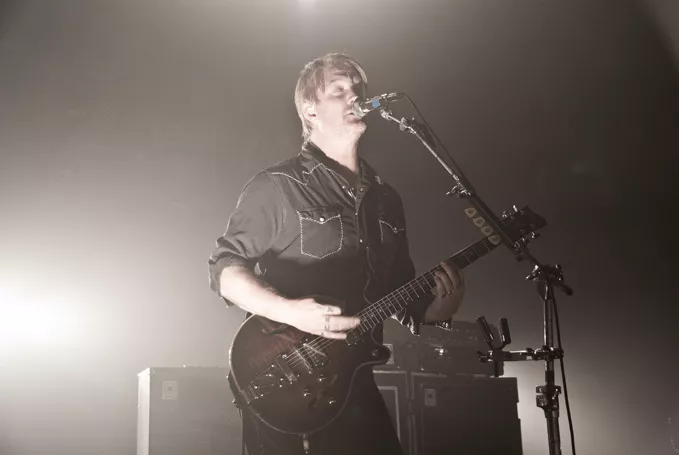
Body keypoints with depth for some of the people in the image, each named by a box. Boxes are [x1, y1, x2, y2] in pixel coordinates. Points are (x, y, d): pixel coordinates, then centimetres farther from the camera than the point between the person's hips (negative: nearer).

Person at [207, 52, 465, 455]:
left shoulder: (386, 199, 12)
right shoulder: (278, 187, -7)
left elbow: (402, 298, 16)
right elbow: (224, 270, -8)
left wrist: (439, 307, -5)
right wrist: (289, 311, -23)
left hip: (355, 386, 6)